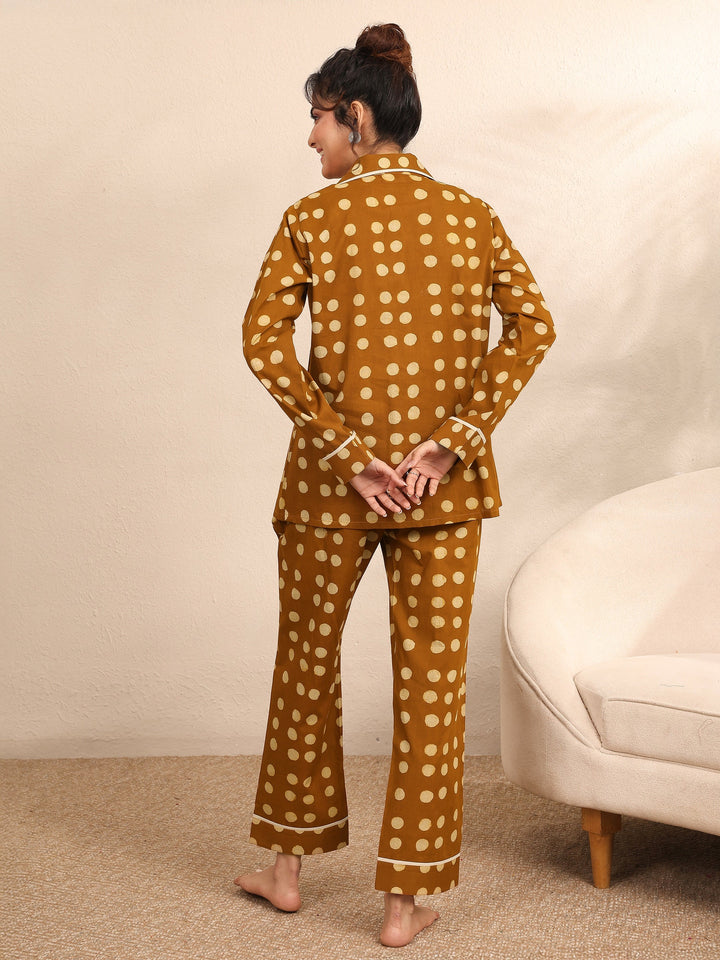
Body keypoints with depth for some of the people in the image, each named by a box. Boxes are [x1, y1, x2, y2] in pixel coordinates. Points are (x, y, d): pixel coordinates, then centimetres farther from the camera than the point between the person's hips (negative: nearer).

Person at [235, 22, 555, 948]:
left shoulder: (312, 218, -3)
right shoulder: (471, 215, 3)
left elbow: (265, 341, -15)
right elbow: (531, 326, -7)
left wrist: (346, 451, -13)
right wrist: (449, 443, -10)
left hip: (330, 483, -1)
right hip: (443, 488, 2)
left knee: (308, 663, 16)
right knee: (432, 679, 8)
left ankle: (289, 863, 31)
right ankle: (406, 898, 15)